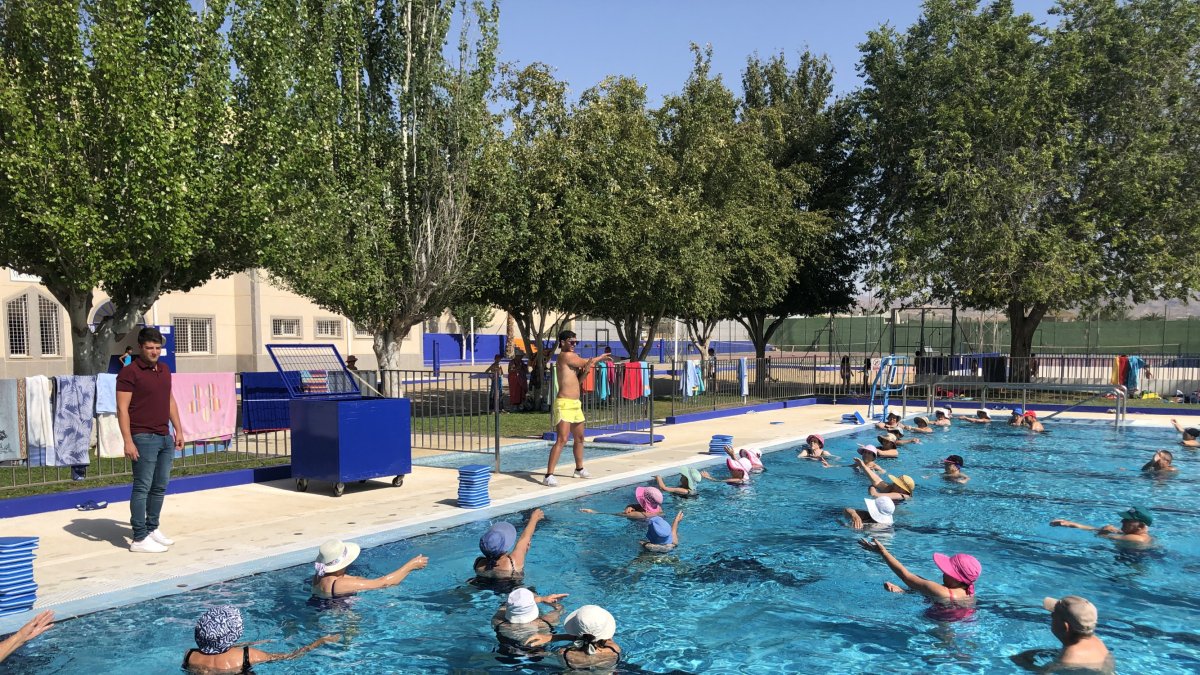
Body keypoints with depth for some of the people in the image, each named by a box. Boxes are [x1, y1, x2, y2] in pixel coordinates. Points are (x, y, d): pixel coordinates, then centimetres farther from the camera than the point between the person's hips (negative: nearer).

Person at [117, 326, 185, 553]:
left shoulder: (164, 370, 13)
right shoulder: (129, 372, -10)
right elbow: (122, 409, -13)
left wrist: (178, 430, 17)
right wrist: (128, 441, -19)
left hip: (165, 437, 7)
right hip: (144, 438, -7)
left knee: (160, 487, 13)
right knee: (142, 488, -4)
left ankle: (152, 528, 26)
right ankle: (139, 539, 0)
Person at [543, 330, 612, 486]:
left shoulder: (573, 357, 17)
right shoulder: (565, 356, -10)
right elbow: (585, 362, -7)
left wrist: (585, 370, -3)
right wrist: (600, 358, 11)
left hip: (575, 404, 10)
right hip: (564, 404, -10)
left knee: (579, 438, 20)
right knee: (562, 440, -17)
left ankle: (579, 470, 36)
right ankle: (549, 476, -19)